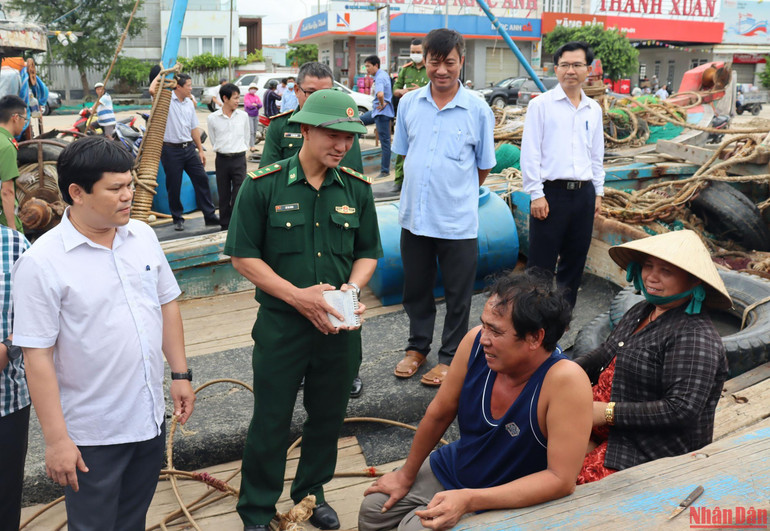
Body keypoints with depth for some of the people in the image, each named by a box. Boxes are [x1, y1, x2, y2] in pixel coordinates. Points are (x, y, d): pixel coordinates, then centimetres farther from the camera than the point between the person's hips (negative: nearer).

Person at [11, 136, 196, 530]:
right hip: (92, 437, -5)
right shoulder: (41, 262, -18)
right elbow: (37, 356, -17)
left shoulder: (143, 236, 0)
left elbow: (167, 304, 10)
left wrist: (180, 373, 8)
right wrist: (56, 439, -16)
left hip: (150, 418, 6)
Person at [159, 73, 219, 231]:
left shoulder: (189, 103, 12)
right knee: (174, 186, 2)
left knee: (201, 179, 4)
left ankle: (210, 215, 12)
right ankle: (177, 218, 16)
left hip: (189, 148, 6)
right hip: (171, 150, -6)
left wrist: (201, 149, 15)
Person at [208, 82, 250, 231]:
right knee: (224, 196, 8)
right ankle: (225, 226, 19)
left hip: (239, 159, 0)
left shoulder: (243, 116, 3)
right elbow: (213, 141, 10)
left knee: (239, 195, -5)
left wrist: (239, 152, 12)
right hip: (222, 159, 0)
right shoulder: (213, 118, -2)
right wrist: (222, 151, 9)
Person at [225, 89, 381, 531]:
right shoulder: (264, 186, -10)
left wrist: (352, 287, -11)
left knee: (328, 418, 18)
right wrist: (297, 295, -17)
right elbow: (243, 255, -8)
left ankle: (312, 494, 42)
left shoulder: (357, 189, 1)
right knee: (271, 421, 8)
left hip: (340, 327, 4)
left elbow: (368, 253, 10)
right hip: (281, 325, -3)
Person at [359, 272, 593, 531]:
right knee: (372, 510, 9)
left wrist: (469, 500, -36)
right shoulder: (476, 342, -20)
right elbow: (438, 414, -6)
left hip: (507, 500, -5)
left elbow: (561, 479, -31)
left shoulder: (567, 381, -35)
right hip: (450, 468, 5)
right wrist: (406, 474, 6)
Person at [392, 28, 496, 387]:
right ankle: (418, 347, 36)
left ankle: (450, 357, 27)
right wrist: (423, 188, 10)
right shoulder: (409, 103, 2)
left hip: (458, 220, -3)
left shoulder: (478, 110, -6)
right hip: (414, 215, 3)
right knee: (416, 289, 17)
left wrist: (457, 192, 10)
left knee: (458, 296, 9)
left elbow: (483, 168, 4)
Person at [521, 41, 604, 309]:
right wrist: (536, 194, -11)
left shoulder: (594, 110, 13)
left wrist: (598, 192, 15)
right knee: (541, 263, -3)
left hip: (583, 194, 5)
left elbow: (597, 154, 20)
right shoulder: (541, 104, -2)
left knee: (574, 260, 12)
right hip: (551, 193, -5)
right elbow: (530, 153, -6)